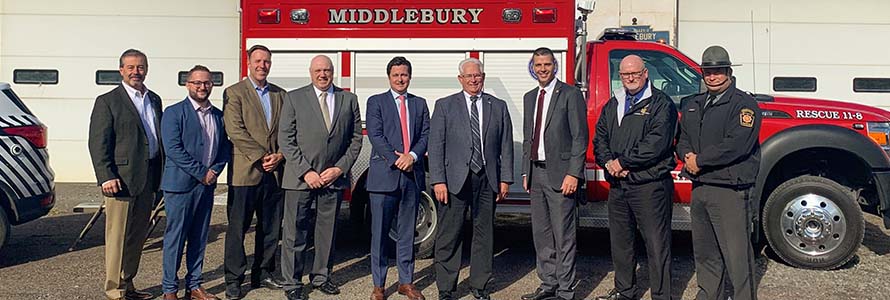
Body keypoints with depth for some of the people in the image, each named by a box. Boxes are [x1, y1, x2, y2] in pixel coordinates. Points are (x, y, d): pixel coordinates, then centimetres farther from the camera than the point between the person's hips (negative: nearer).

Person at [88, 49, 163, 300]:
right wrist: (106, 176, -17)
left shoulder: (154, 100, 15)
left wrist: (161, 174, 12)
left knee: (138, 235, 13)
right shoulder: (108, 101, -3)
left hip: (149, 179, 6)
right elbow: (97, 143, -8)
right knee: (118, 236, 0)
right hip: (122, 178, -6)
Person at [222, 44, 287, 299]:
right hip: (245, 171, -4)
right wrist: (260, 157, -14)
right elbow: (235, 131, -10)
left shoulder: (280, 95, 14)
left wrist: (280, 156, -7)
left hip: (274, 172, 5)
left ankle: (263, 274, 22)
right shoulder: (234, 92, 0)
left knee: (271, 228, 10)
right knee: (237, 228, 1)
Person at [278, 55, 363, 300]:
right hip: (300, 178, -2)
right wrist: (305, 172, -10)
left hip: (334, 177, 2)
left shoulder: (349, 99, 7)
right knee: (294, 232, 2)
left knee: (327, 231, 11)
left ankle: (321, 277, 26)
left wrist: (340, 168, -5)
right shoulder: (294, 98, 2)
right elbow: (285, 139, -3)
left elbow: (356, 138, 7)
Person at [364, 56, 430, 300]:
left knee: (407, 232, 9)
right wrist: (396, 160, -13)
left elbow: (426, 135, 7)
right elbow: (375, 135, -5)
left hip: (413, 174, 3)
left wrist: (412, 156, -11)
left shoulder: (419, 104, 15)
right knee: (380, 232, 1)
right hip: (384, 175, -3)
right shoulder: (376, 102, 5)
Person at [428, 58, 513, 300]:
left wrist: (505, 179, 2)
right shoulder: (445, 106, 5)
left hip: (487, 180, 2)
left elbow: (506, 146, 10)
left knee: (484, 234, 8)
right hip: (455, 179, -2)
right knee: (449, 236, 0)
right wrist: (438, 180, -8)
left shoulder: (498, 107, 11)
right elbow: (436, 146, -1)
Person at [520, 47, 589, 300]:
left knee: (563, 236, -3)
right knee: (541, 234, 13)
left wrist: (573, 174, -16)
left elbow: (580, 137, -9)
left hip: (560, 174, -7)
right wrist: (526, 172, 14)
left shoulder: (570, 94, -4)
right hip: (536, 174, 7)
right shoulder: (530, 97, 17)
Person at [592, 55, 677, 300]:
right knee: (620, 242, 15)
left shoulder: (661, 103, -4)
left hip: (650, 185, -7)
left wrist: (623, 162, -14)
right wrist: (608, 162, -6)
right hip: (617, 186, 7)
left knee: (656, 245, -3)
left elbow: (657, 142, -16)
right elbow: (600, 139, 14)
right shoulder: (613, 105, 18)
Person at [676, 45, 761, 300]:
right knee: (704, 252, 15)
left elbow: (736, 145, -18)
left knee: (737, 255, -6)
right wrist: (688, 156, -5)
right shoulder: (693, 105, 18)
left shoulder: (744, 104, -6)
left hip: (730, 191, -7)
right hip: (699, 188, 7)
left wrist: (699, 161, -12)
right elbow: (682, 139, 19)